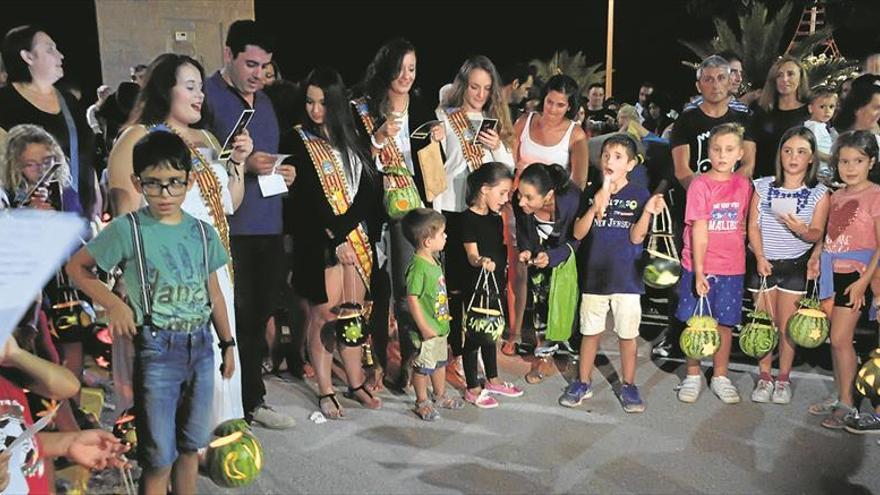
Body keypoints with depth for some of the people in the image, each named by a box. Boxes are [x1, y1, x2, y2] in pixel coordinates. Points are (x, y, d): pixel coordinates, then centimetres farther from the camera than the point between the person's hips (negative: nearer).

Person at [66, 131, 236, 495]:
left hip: (201, 346, 4)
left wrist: (227, 343, 13)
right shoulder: (127, 228, -7)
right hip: (157, 348, -4)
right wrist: (114, 304, -9)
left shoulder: (204, 232, 5)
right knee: (159, 456, 3)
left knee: (190, 445, 17)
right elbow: (77, 266, 2)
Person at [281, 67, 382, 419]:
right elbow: (304, 200, -9)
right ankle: (325, 392, 12)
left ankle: (356, 383, 22)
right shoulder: (296, 142, -2)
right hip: (318, 242, -4)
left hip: (355, 237, 4)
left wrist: (345, 230, -11)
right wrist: (335, 240, -12)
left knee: (354, 315, 10)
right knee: (323, 315, 1)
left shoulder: (351, 138, 11)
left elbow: (369, 189, 2)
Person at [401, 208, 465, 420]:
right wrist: (424, 327, -22)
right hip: (426, 330, -9)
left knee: (440, 362, 23)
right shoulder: (418, 266, -25)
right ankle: (422, 403, 24)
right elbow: (412, 299, -25)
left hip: (440, 326, 9)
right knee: (423, 366, 7)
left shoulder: (434, 261, 5)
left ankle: (440, 396, 40)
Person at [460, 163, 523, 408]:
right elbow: (471, 254, -23)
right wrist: (481, 261, -43)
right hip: (477, 286, -8)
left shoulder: (495, 217, 8)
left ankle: (493, 380, 35)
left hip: (497, 285, 8)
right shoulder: (469, 218, -16)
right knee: (474, 335, 4)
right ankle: (473, 389, 16)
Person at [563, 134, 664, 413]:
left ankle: (629, 385, 24)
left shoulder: (639, 196, -3)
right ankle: (583, 383, 26)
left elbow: (636, 237, -10)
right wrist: (596, 207, -18)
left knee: (627, 334, 8)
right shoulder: (591, 194, 2)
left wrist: (648, 212, -26)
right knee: (590, 332, 12)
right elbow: (578, 233, -4)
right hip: (595, 276, 2)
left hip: (627, 278, -1)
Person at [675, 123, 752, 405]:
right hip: (699, 267, -3)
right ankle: (693, 375, 23)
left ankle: (720, 377, 26)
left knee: (725, 323, 11)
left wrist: (736, 247, 3)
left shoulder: (743, 184, 2)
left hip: (732, 268, 3)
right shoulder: (700, 185, -10)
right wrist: (699, 272, -17)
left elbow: (743, 224, 14)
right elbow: (699, 231, -14)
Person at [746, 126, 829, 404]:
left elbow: (817, 233, -8)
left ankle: (784, 379, 21)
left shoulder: (819, 193, -2)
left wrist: (803, 231, -31)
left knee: (787, 326, 3)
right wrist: (760, 257, -14)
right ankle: (764, 377, 22)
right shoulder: (763, 186, 1)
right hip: (763, 263, 1)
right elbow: (753, 225, -2)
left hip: (795, 265, -1)